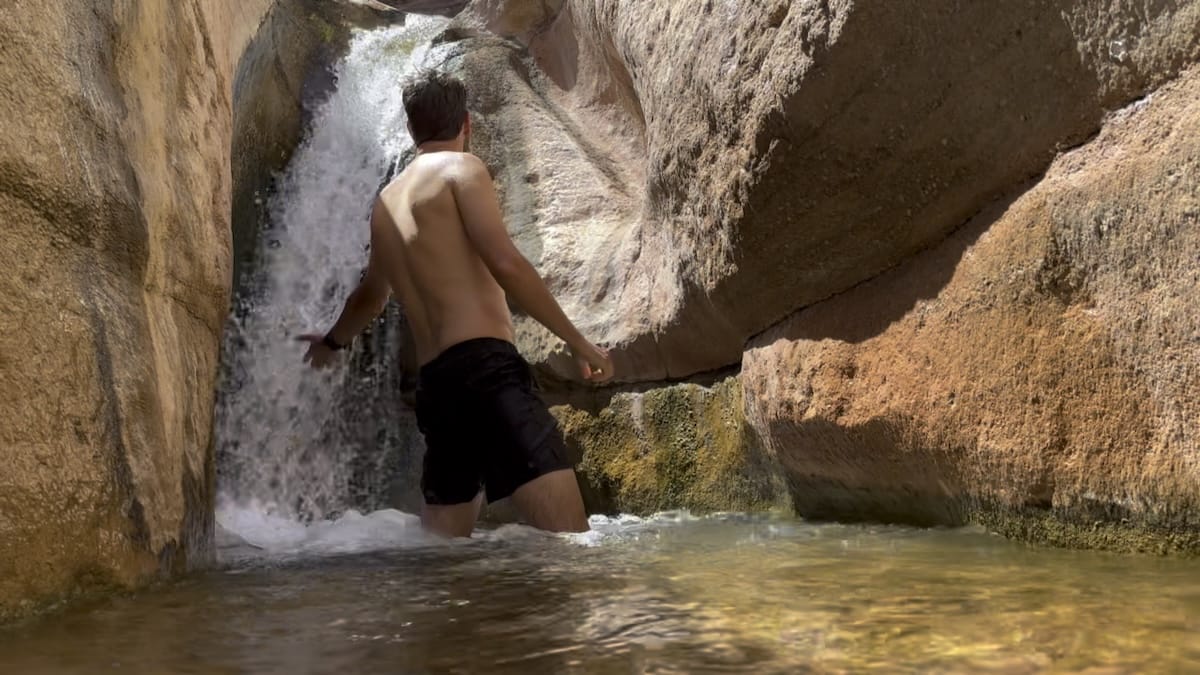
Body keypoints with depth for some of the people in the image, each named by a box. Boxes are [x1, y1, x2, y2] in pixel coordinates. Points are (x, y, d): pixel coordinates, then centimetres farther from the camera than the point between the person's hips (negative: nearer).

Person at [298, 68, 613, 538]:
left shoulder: (386, 203, 24)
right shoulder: (461, 168, 2)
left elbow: (372, 293, 40)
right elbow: (505, 264, -12)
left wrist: (333, 341, 60)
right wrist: (576, 340, -6)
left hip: (435, 385, 8)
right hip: (485, 368, -8)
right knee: (568, 545, -16)